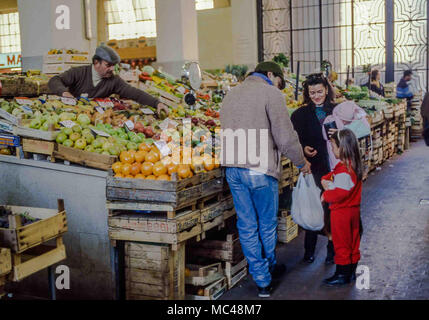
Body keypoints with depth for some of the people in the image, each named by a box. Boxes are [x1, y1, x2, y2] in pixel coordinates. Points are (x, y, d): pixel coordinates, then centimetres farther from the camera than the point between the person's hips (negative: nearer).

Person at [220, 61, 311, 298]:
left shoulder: (231, 94, 16)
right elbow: (285, 136, -11)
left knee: (247, 225, 10)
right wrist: (302, 162, 3)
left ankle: (262, 280, 17)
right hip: (260, 170, -6)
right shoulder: (270, 93, -6)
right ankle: (270, 267, 32)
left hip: (232, 169, 6)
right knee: (267, 223, 13)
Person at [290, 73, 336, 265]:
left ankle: (332, 249, 19)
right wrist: (303, 149, -18)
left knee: (333, 208, 5)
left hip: (335, 168, 1)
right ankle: (309, 250, 16)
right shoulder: (301, 114, 4)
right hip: (313, 168, 0)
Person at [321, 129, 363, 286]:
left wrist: (325, 196, -14)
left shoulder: (344, 170, -25)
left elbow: (339, 193, -29)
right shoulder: (354, 165, 5)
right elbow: (332, 175, 12)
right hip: (353, 209, 9)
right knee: (353, 242, 16)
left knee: (341, 244, 3)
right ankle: (351, 271, 28)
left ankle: (342, 275, 13)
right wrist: (325, 180, -6)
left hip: (341, 212, -9)